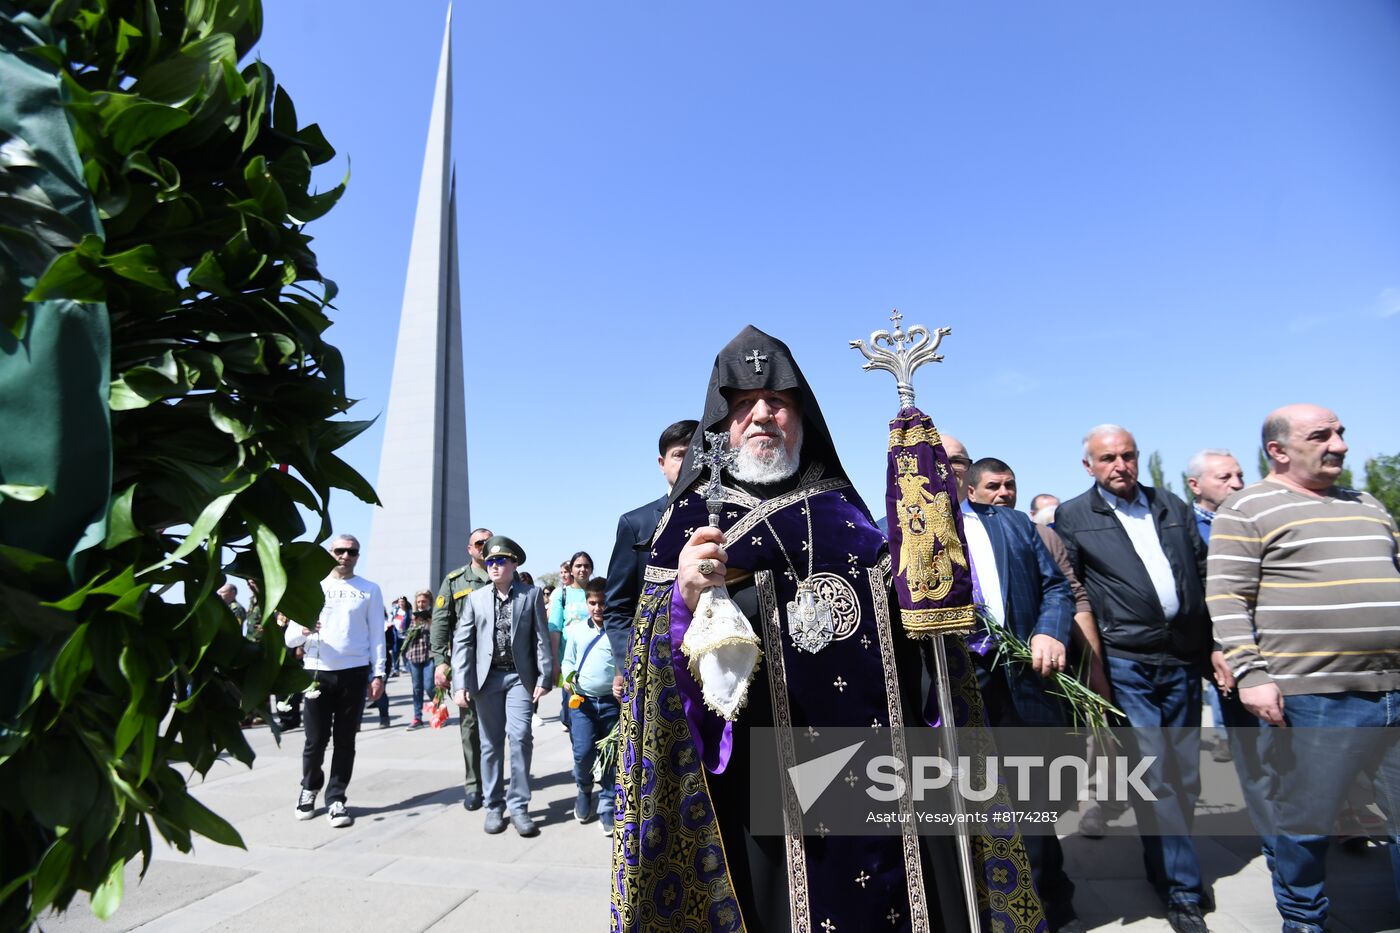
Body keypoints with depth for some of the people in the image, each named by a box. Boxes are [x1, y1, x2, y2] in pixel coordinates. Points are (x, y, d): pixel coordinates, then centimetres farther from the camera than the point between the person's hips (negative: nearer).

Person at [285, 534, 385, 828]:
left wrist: (378, 674, -2)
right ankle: (309, 788, 31)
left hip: (354, 672, -1)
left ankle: (336, 799, 18)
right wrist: (302, 631, -17)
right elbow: (289, 637, 6)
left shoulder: (369, 590, 7)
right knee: (315, 740, 5)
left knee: (345, 740, 5)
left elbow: (377, 635, 5)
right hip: (317, 672, 1)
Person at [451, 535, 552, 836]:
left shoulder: (531, 594, 1)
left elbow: (541, 639, 0)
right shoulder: (476, 598, 6)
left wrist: (544, 677, -6)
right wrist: (461, 684, -5)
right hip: (487, 677, 2)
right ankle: (494, 806, 21)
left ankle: (519, 806, 5)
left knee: (520, 737, -9)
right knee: (491, 742, 8)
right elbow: (462, 642, 3)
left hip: (520, 677, -2)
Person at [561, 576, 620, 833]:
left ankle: (607, 808, 21)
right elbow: (568, 661, 14)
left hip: (613, 702, -1)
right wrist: (569, 676, -5)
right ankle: (584, 789, 23)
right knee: (584, 752, -9)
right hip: (583, 700, 1)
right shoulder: (576, 629, 5)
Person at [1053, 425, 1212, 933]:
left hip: (1184, 658, 5)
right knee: (1153, 776, -2)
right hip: (1126, 663, -5)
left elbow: (1204, 574, 13)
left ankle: (1164, 865, 34)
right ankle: (1183, 888, 14)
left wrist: (1214, 644, 6)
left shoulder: (1173, 506, 11)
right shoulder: (1072, 517, -2)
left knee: (1186, 774, 14)